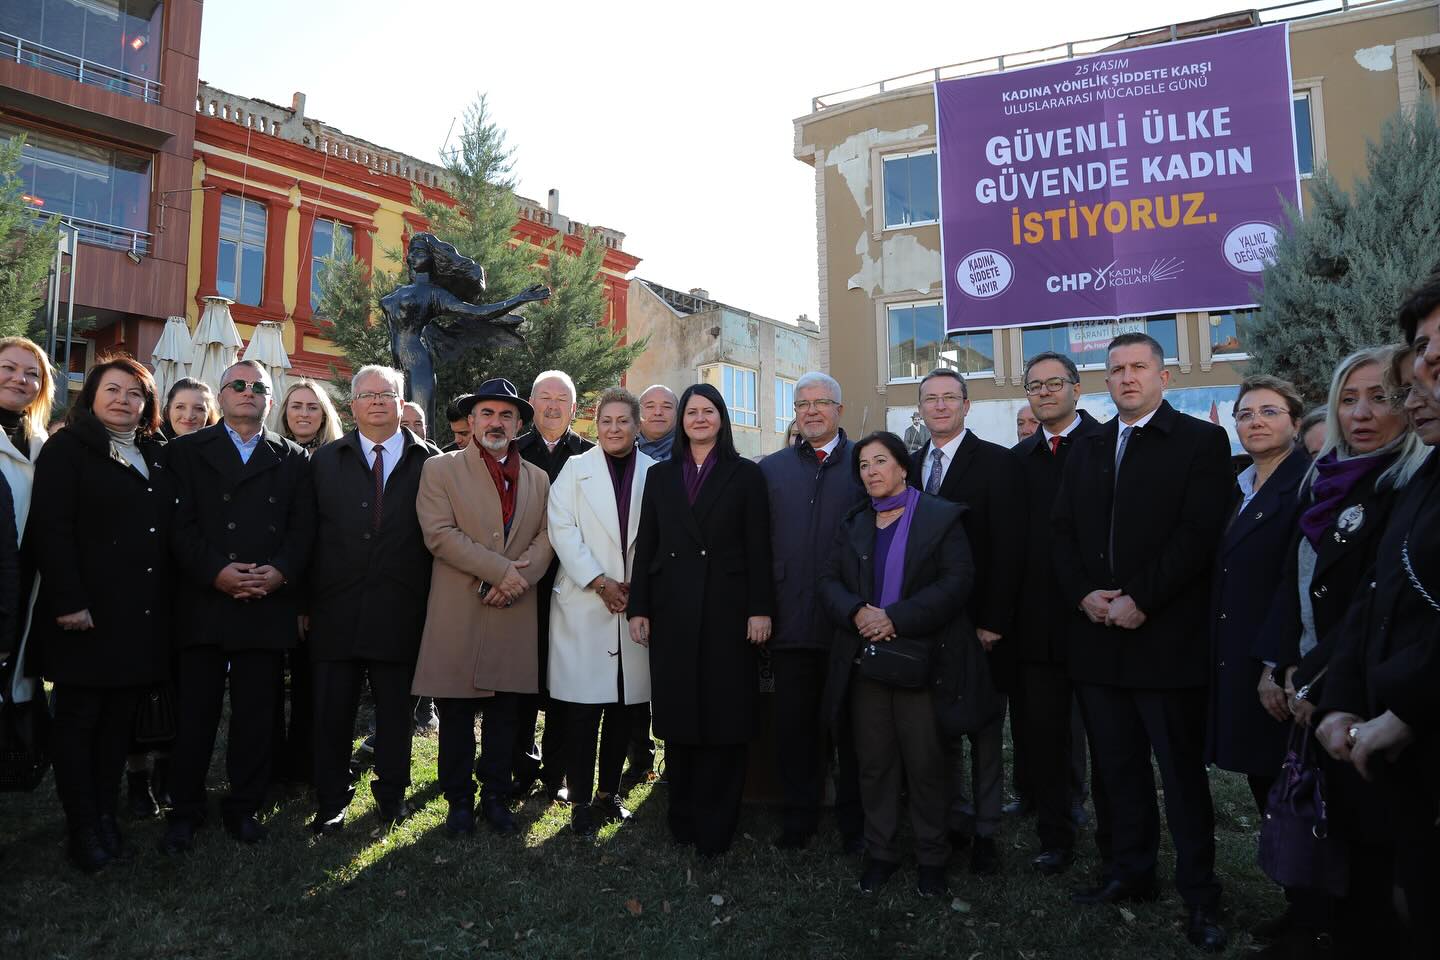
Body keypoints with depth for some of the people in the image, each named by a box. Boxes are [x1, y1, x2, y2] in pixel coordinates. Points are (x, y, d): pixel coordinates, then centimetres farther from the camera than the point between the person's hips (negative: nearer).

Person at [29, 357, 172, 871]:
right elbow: (51, 530, -11)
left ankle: (107, 813, 21)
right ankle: (82, 826, 13)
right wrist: (67, 602, -18)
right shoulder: (66, 449, -2)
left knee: (120, 718, 10)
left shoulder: (156, 455, 14)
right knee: (78, 718, 5)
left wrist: (166, 601, 7)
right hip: (87, 612, -5)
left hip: (143, 614, 5)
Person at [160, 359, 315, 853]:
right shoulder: (188, 451, 9)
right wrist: (216, 571, -14)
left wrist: (280, 571, -12)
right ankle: (185, 810, 20)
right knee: (195, 712, 6)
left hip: (269, 604, 1)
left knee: (257, 714, 7)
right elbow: (180, 524, -2)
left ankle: (244, 806, 20)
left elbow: (303, 529, 4)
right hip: (204, 604, -1)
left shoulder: (293, 459, 12)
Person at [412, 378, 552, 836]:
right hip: (458, 614, -3)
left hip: (515, 613, 3)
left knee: (505, 713, 9)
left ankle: (496, 798, 23)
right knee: (456, 713, 5)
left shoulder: (537, 478, 14)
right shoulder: (440, 469, 3)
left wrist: (519, 579, -13)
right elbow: (439, 533, -10)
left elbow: (546, 537, 6)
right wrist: (499, 569, -15)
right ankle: (459, 801, 20)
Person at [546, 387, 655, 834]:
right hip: (583, 604, -1)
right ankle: (580, 800, 11)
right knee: (581, 709, -1)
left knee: (623, 706, 8)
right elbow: (562, 530, -4)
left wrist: (638, 587, -7)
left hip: (635, 607, 2)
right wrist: (600, 583, -11)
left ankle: (608, 793, 23)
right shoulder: (575, 469, 5)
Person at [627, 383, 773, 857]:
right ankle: (681, 817, 21)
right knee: (677, 715, 8)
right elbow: (646, 546, 9)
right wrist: (638, 608, 3)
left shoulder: (745, 475, 4)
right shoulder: (660, 476, 11)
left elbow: (758, 548, -1)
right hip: (672, 610, 3)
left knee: (724, 716, 2)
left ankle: (715, 826, 13)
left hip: (726, 610, -2)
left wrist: (760, 609, -8)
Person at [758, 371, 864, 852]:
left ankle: (854, 822, 25)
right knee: (794, 726, 11)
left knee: (852, 726, 10)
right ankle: (797, 819, 26)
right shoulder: (772, 468, 10)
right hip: (791, 622, 2)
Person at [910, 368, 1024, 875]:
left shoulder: (997, 463, -5)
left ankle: (986, 831, 20)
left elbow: (1008, 549, -10)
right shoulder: (909, 466, 10)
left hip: (979, 625, -4)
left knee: (985, 731, 7)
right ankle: (954, 821, 25)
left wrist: (993, 622, -15)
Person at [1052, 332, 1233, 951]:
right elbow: (1063, 533, 11)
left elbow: (1199, 533, -12)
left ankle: (1199, 895, 16)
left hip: (1166, 636, -5)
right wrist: (1084, 595, -4)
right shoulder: (1086, 450, 15)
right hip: (1097, 636, 5)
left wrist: (1139, 600, -16)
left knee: (1183, 772, 4)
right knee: (1118, 767, 14)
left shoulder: (1201, 441, -2)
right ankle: (1130, 873, 27)